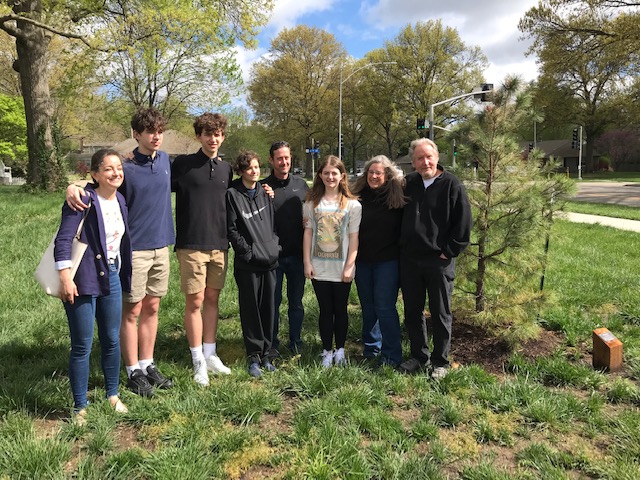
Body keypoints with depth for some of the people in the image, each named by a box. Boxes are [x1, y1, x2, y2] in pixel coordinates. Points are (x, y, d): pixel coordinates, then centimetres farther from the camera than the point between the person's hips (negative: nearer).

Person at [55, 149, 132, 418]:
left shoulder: (120, 200, 7)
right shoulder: (84, 200, -14)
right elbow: (63, 239, -18)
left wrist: (123, 277, 16)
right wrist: (65, 278, -22)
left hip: (111, 278, 7)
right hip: (83, 281, -6)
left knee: (112, 340, 15)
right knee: (82, 346, 3)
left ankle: (112, 395, 32)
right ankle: (80, 407, 19)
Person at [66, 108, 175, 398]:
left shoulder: (164, 159, 6)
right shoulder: (125, 167, -10)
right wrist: (72, 187, -30)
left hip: (161, 246, 6)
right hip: (134, 248, -5)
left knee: (152, 307, 13)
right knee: (132, 311, 4)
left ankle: (148, 365, 26)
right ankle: (133, 373, 16)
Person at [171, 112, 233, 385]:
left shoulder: (226, 169, 11)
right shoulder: (182, 164, -2)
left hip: (219, 244, 4)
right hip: (191, 244, -4)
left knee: (212, 299, 12)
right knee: (195, 302, 0)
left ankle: (210, 355, 23)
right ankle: (199, 361, 11)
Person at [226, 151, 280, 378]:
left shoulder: (264, 192, 10)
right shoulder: (233, 195, -5)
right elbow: (231, 230, -7)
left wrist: (274, 246, 5)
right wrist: (248, 252, -11)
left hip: (270, 261, 5)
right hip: (248, 264, -5)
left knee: (268, 308, 10)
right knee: (250, 309, 3)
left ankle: (265, 354, 22)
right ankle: (254, 357, 14)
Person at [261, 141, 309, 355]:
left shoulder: (301, 184, 7)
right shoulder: (263, 186, -3)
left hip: (297, 254, 3)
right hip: (273, 255, -2)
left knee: (296, 301, 13)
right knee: (273, 301, 9)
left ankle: (295, 341, 27)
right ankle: (271, 343, 23)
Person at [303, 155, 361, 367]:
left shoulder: (352, 204, -1)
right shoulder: (312, 202, 4)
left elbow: (353, 237, -3)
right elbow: (308, 233, 4)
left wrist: (349, 266, -8)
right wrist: (307, 262, -1)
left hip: (341, 268, -1)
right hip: (319, 268, 1)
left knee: (340, 309, 10)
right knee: (325, 310, 9)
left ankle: (340, 350, 26)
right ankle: (327, 351, 20)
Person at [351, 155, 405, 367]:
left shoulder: (396, 197, -6)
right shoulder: (359, 195, 1)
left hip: (387, 260, -3)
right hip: (362, 260, 4)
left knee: (384, 307, -4)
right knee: (368, 307, 14)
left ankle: (392, 355, 8)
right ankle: (370, 348, 31)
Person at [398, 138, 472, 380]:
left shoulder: (452, 185, -7)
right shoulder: (408, 184, 7)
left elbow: (464, 224, -7)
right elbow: (397, 216, 18)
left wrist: (449, 252, -10)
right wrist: (400, 247, 10)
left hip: (439, 261, -4)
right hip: (409, 260, 4)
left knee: (440, 314, 7)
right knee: (412, 312, 13)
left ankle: (440, 362, 21)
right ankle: (419, 356, 29)